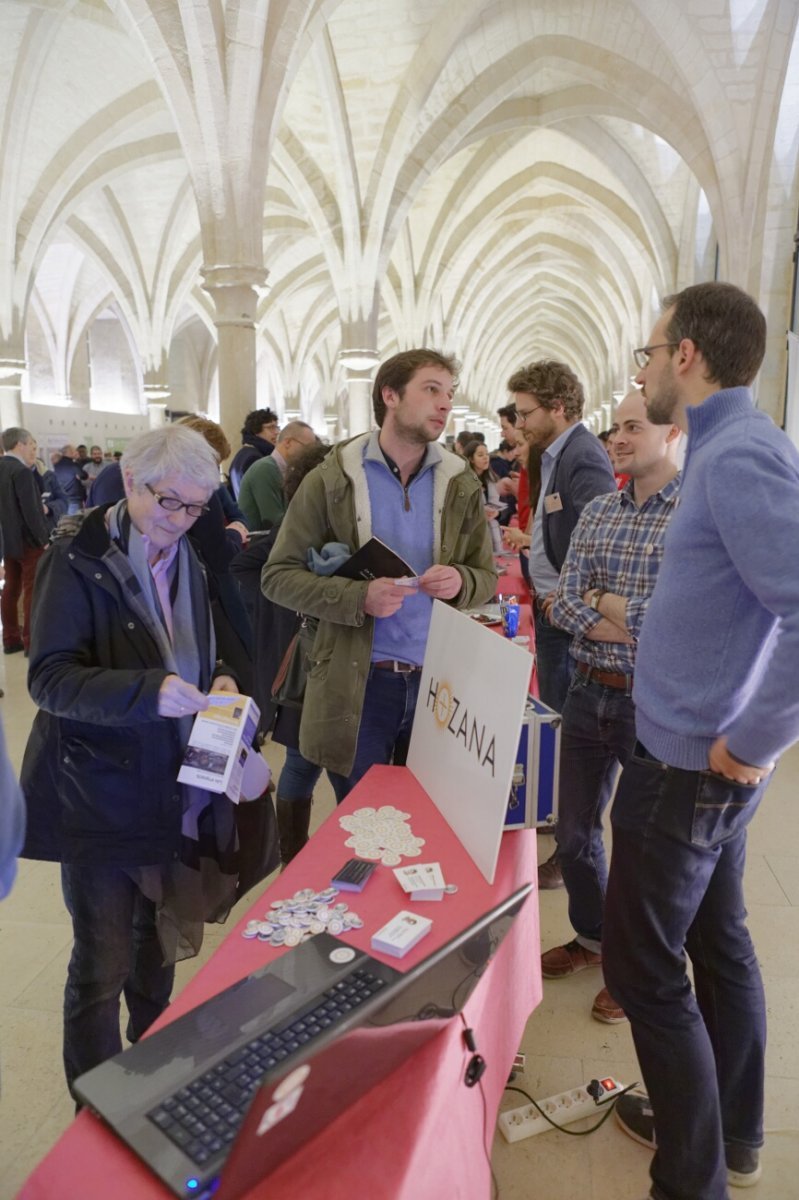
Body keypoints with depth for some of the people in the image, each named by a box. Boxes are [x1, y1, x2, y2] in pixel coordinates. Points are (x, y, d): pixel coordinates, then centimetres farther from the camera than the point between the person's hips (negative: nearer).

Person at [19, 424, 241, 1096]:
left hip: (174, 790, 6)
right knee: (104, 963, 6)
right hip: (100, 796, -6)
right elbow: (49, 677, -20)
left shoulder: (189, 560, 6)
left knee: (159, 941, 23)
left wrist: (217, 684, -4)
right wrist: (148, 691, -35)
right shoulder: (78, 559, -13)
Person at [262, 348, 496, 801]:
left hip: (440, 682, 3)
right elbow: (278, 576, -5)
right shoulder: (332, 479, -5)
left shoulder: (462, 484, 6)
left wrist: (460, 581, -14)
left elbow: (487, 577, 11)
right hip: (357, 685, -3)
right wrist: (359, 597, -20)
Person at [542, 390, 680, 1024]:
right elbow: (563, 603, 1)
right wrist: (629, 625, -16)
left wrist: (603, 602, -10)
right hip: (588, 692, 6)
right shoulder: (598, 511, 7)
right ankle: (592, 937, 42)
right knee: (574, 829, 17)